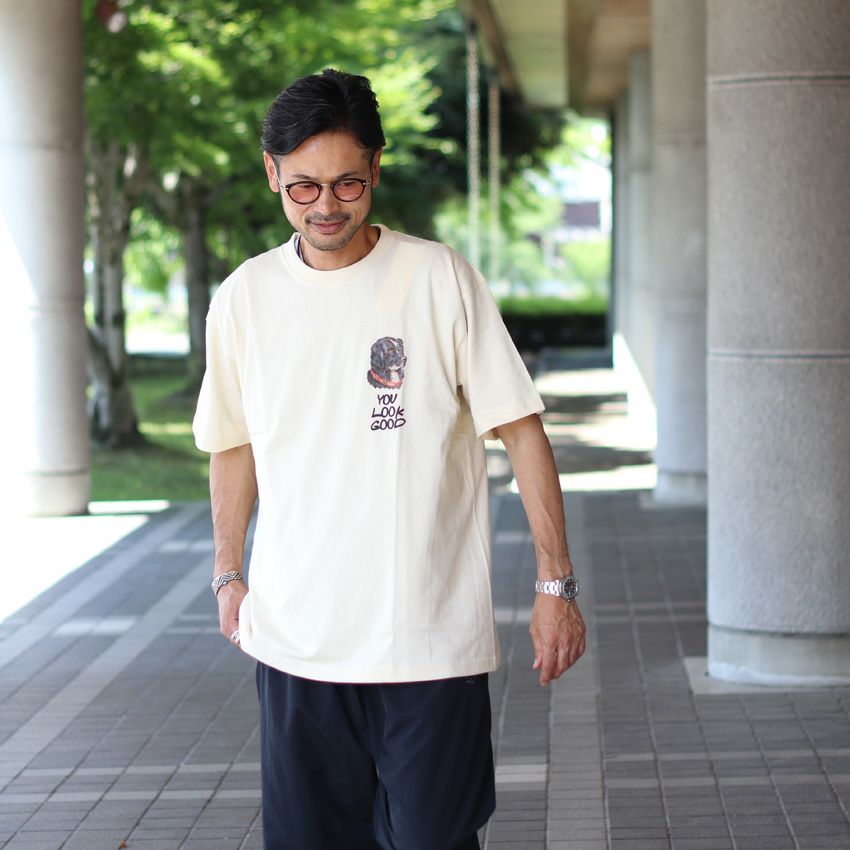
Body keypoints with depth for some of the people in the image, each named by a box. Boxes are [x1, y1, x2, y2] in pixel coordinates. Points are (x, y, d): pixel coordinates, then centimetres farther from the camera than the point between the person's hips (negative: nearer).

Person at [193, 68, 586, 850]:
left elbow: (522, 432, -3)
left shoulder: (440, 279, -5)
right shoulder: (243, 298, 4)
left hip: (433, 638, -3)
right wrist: (229, 576, 18)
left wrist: (555, 584, -6)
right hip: (296, 639, 3)